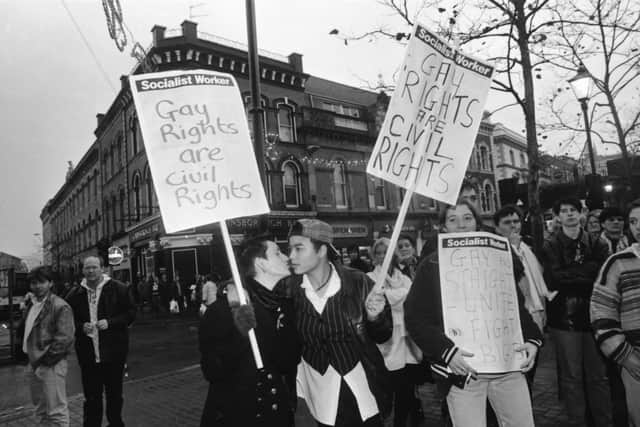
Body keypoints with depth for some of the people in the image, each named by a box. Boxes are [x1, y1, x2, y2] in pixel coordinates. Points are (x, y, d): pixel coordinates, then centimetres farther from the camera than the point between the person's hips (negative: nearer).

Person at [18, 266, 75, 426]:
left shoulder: (60, 306, -14)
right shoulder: (31, 305, 11)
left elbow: (64, 338, -19)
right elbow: (23, 331, 23)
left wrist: (46, 359, -16)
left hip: (51, 365, -8)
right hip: (34, 364, 8)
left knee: (56, 412, -2)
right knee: (40, 410, 21)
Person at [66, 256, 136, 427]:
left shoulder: (118, 289, -4)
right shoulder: (76, 294, 5)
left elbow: (131, 313, -4)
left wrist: (109, 322, -17)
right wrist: (81, 327, -8)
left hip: (113, 353, -2)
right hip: (87, 354, 2)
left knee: (114, 394, 12)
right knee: (91, 397, 9)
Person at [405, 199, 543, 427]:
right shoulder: (431, 266, -4)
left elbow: (517, 305, 15)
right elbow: (416, 318, -9)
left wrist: (532, 338, -1)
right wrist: (447, 351, -21)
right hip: (462, 369, -4)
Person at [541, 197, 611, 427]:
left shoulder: (596, 244, 8)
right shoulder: (550, 246, 1)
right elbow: (553, 279, -12)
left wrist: (570, 277, -13)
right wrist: (588, 273, -10)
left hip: (593, 315, 2)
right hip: (565, 319, -2)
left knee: (599, 375, 9)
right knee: (571, 376, 5)